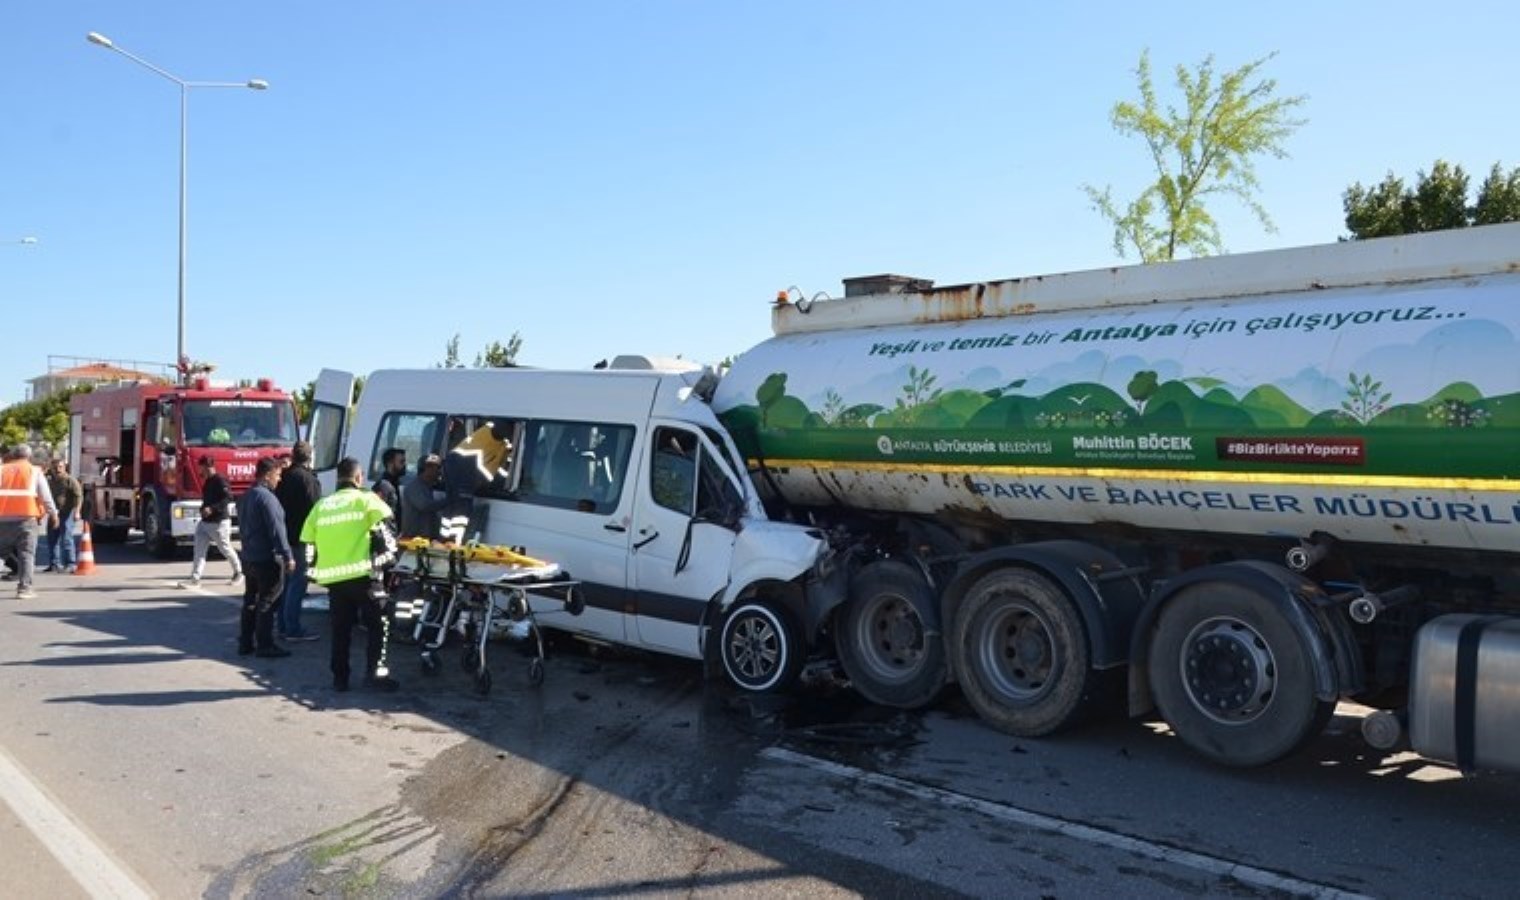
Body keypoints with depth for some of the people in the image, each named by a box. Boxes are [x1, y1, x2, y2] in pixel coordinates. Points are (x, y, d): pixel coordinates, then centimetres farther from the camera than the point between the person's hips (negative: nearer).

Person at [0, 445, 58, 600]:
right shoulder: (34, 471, 6)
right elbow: (46, 496, 3)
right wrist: (53, 514, 10)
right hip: (26, 518, -2)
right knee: (26, 553, 0)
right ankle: (24, 588, -6)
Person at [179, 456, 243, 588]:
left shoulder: (220, 481, -16)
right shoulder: (207, 482, 12)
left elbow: (228, 498, -26)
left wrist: (212, 509, -30)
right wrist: (203, 509, 10)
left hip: (219, 522, -9)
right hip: (205, 522, 9)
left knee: (226, 549, 5)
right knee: (199, 551, 1)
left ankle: (238, 572, 24)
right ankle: (195, 579, -2)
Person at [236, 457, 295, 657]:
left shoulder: (246, 497, 13)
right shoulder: (266, 497, -18)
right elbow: (276, 530, -22)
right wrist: (288, 557, -21)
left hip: (248, 557, 9)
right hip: (267, 559, -9)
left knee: (250, 601, 13)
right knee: (267, 603, -4)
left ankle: (245, 643, 17)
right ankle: (264, 645, -1)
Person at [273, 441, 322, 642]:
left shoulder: (284, 476, 10)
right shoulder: (307, 478, -15)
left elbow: (277, 504, 15)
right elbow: (314, 509, -17)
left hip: (284, 536, 9)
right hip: (300, 537, -9)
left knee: (287, 581, 16)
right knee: (298, 582, -5)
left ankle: (284, 625, 22)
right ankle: (293, 629, -4)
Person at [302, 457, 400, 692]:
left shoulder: (321, 505, 13)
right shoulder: (365, 499, 1)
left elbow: (309, 542, 13)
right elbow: (387, 525, -9)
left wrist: (315, 569, 21)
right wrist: (390, 552, 4)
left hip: (332, 576, 5)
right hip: (362, 574, -4)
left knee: (340, 629, 13)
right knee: (377, 624, 3)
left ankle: (340, 678, 15)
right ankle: (375, 673, -3)